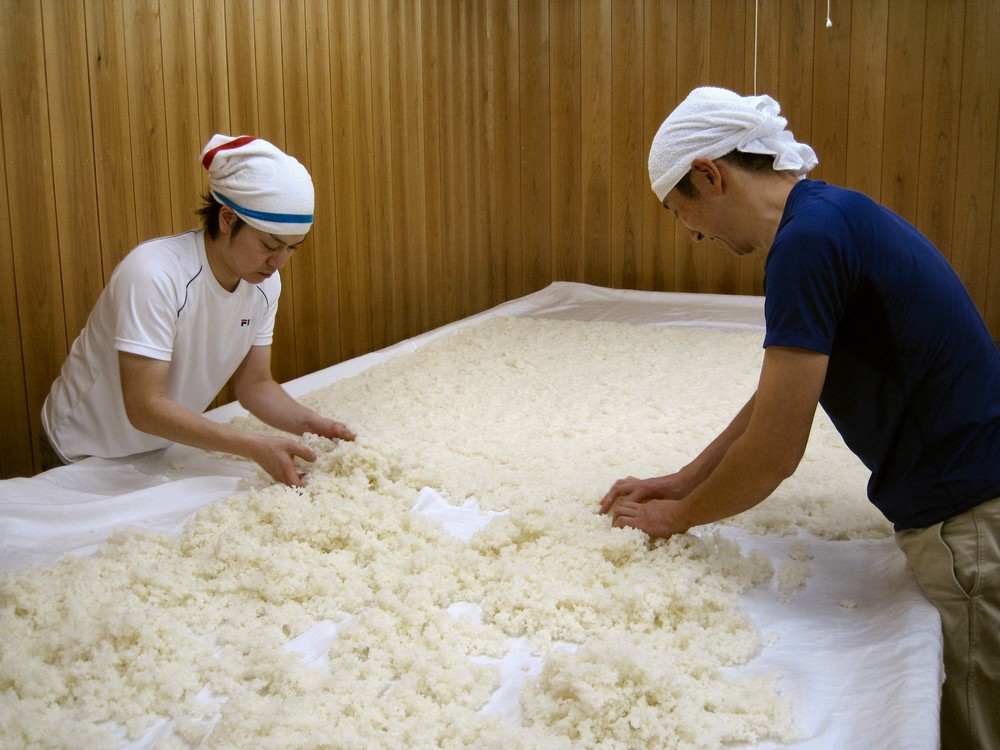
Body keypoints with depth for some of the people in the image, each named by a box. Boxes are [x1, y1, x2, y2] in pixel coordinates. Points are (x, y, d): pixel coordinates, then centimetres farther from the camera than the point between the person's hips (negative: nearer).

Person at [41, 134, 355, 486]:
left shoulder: (264, 283, -11)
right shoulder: (154, 274, -31)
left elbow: (255, 384, -3)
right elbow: (144, 408, -33)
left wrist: (311, 425, -22)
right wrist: (255, 447, -38)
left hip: (166, 448, 6)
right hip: (90, 457, -5)